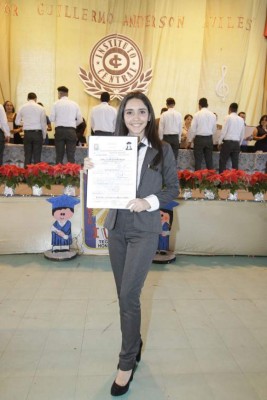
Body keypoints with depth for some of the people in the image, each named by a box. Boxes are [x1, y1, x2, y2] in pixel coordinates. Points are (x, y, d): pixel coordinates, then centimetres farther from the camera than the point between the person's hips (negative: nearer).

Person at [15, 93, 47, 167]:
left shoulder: (22, 107, 3)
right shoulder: (40, 108, -3)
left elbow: (17, 122, 10)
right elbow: (43, 123, -1)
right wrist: (44, 136, 9)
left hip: (27, 133, 2)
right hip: (37, 133, -2)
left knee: (27, 156, 8)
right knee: (37, 156, 2)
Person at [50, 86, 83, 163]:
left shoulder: (56, 104, 2)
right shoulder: (74, 104, 7)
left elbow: (51, 119, -2)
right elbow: (80, 120, 6)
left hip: (59, 130, -1)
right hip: (71, 131, 1)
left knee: (59, 155, 5)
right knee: (71, 155, 2)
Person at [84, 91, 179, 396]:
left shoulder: (162, 150, -4)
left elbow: (173, 188, 0)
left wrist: (149, 202, -16)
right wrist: (90, 171, -13)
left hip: (144, 230, -3)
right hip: (116, 228, 4)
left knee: (128, 296, -4)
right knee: (125, 294, 15)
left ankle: (127, 362, 17)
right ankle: (135, 344, 38)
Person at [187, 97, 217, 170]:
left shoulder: (197, 114, -6)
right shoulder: (212, 115, 4)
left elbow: (192, 129, -7)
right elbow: (214, 129, 8)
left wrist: (190, 141, 2)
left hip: (199, 138, -3)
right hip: (209, 139, 4)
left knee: (198, 160, 1)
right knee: (209, 160, 9)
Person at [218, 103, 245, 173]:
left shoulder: (228, 117, -5)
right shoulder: (241, 120, 9)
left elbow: (223, 131, -9)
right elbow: (242, 134, 12)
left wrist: (219, 142, -1)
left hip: (227, 142, -5)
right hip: (237, 143, 5)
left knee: (222, 162, -1)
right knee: (235, 163, 8)